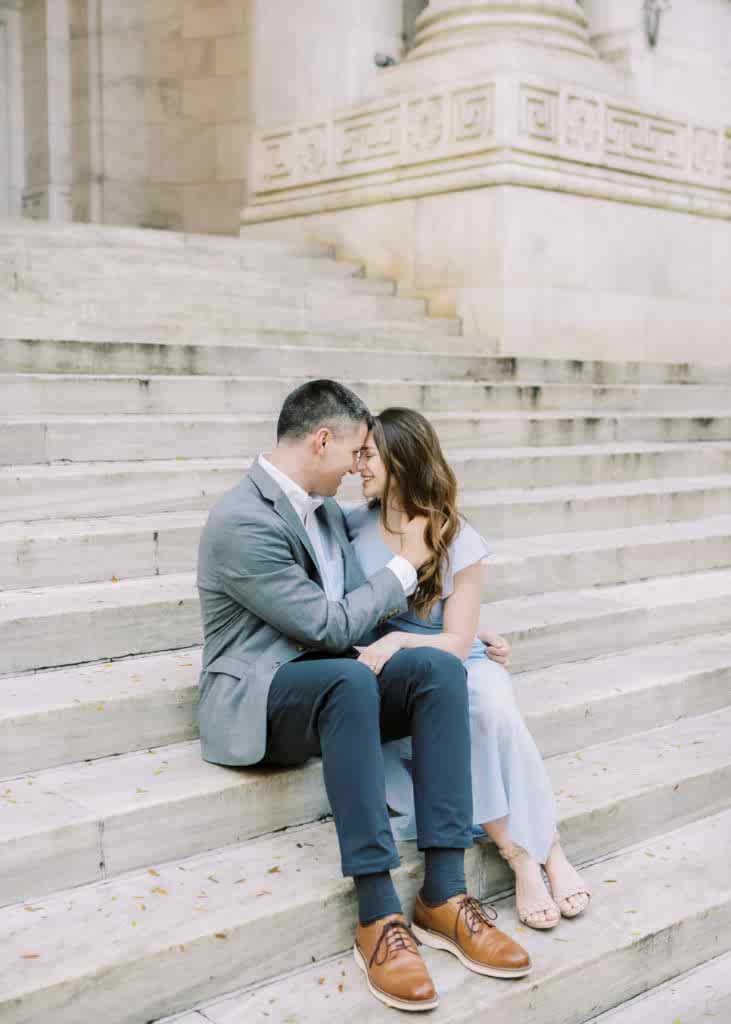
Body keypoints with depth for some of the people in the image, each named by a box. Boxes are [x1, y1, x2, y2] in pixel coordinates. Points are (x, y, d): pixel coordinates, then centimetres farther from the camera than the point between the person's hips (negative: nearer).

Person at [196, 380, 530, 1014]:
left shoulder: (323, 508, 11)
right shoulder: (241, 521, -17)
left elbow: (361, 616, 19)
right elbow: (332, 627, -19)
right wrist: (406, 563, -7)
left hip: (330, 686, 8)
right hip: (257, 701, -8)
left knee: (440, 667, -21)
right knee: (350, 679, -39)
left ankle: (443, 895, -22)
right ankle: (378, 916, -33)